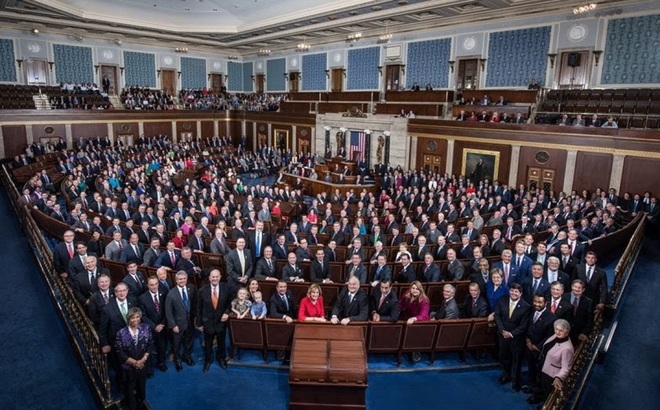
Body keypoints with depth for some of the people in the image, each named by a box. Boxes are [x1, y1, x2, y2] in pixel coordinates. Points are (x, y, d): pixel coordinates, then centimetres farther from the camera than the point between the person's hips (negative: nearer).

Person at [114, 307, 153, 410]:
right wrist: (134, 362, -17)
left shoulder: (146, 328, -11)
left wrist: (143, 359, -17)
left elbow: (150, 345, -7)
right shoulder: (121, 333, -19)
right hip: (128, 367, -2)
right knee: (130, 390, 16)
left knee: (142, 388, 23)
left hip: (143, 365, 3)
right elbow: (120, 353, -15)